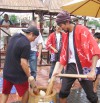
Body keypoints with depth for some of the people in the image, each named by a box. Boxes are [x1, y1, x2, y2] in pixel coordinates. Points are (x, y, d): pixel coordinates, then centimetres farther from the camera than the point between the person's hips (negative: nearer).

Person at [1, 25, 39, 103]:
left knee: (5, 92, 20)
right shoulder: (26, 44, -23)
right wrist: (29, 76, -12)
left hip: (7, 71, 7)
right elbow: (23, 63, -24)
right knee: (25, 91, 17)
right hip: (17, 73, -7)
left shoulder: (14, 36, 3)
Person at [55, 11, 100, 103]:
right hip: (71, 66, 5)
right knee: (63, 92, 2)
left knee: (91, 95, 4)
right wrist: (60, 69, 9)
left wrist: (93, 70, -29)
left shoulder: (82, 30, -11)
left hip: (84, 67, -5)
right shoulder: (65, 35, 10)